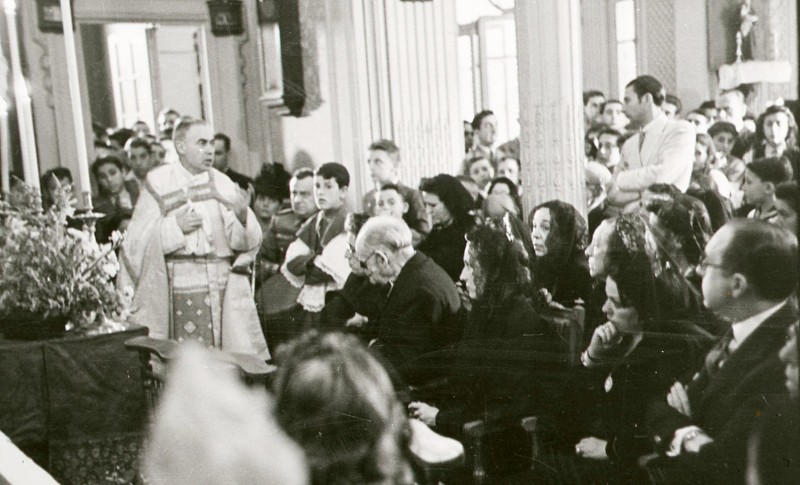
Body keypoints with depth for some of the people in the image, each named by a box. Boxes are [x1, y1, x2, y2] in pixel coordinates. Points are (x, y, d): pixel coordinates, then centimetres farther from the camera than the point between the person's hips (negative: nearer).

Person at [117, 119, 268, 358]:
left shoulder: (222, 184, 8)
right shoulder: (159, 183, 3)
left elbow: (245, 241, 2)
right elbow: (138, 241, -1)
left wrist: (242, 215, -17)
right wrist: (175, 226, -14)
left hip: (224, 284, 3)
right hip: (179, 284, -2)